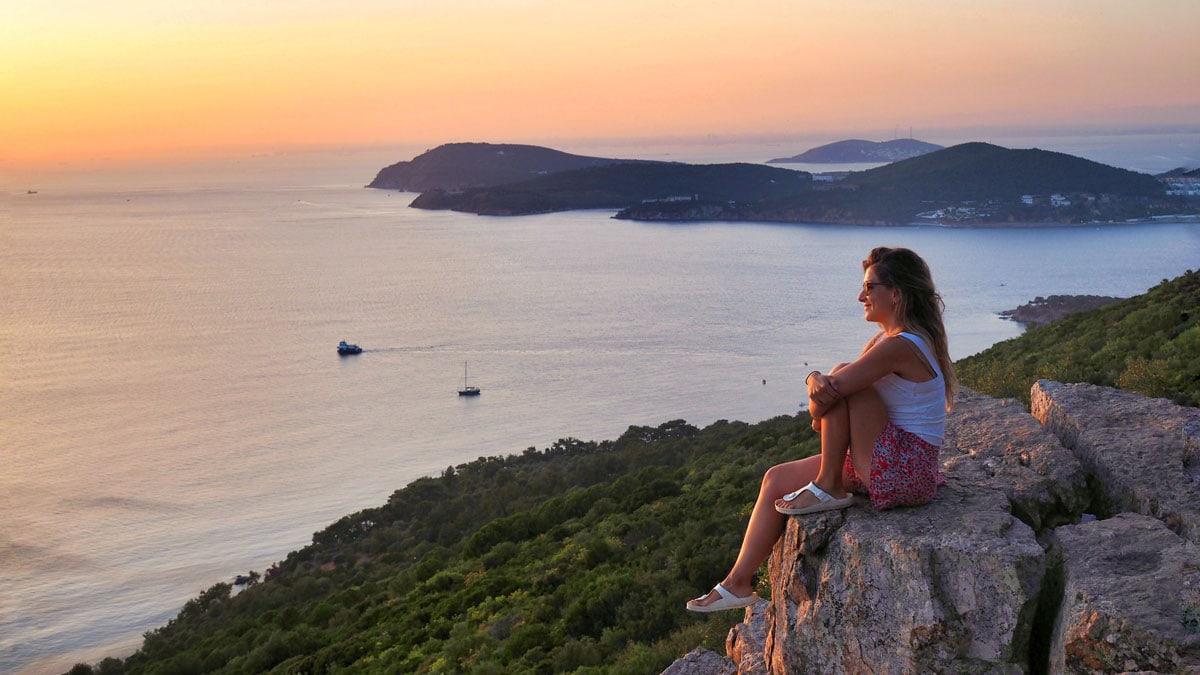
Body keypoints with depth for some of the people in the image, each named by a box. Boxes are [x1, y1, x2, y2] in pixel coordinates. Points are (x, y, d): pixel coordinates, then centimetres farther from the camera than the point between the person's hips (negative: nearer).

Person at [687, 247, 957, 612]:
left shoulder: (900, 346, -21)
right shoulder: (887, 339, 11)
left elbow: (832, 388, -26)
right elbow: (823, 386, 3)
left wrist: (819, 411, -4)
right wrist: (816, 379, -20)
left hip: (906, 472, -10)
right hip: (888, 463, 10)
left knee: (838, 381, -21)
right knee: (776, 479, 6)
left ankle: (828, 487, -9)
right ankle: (739, 583, 10)